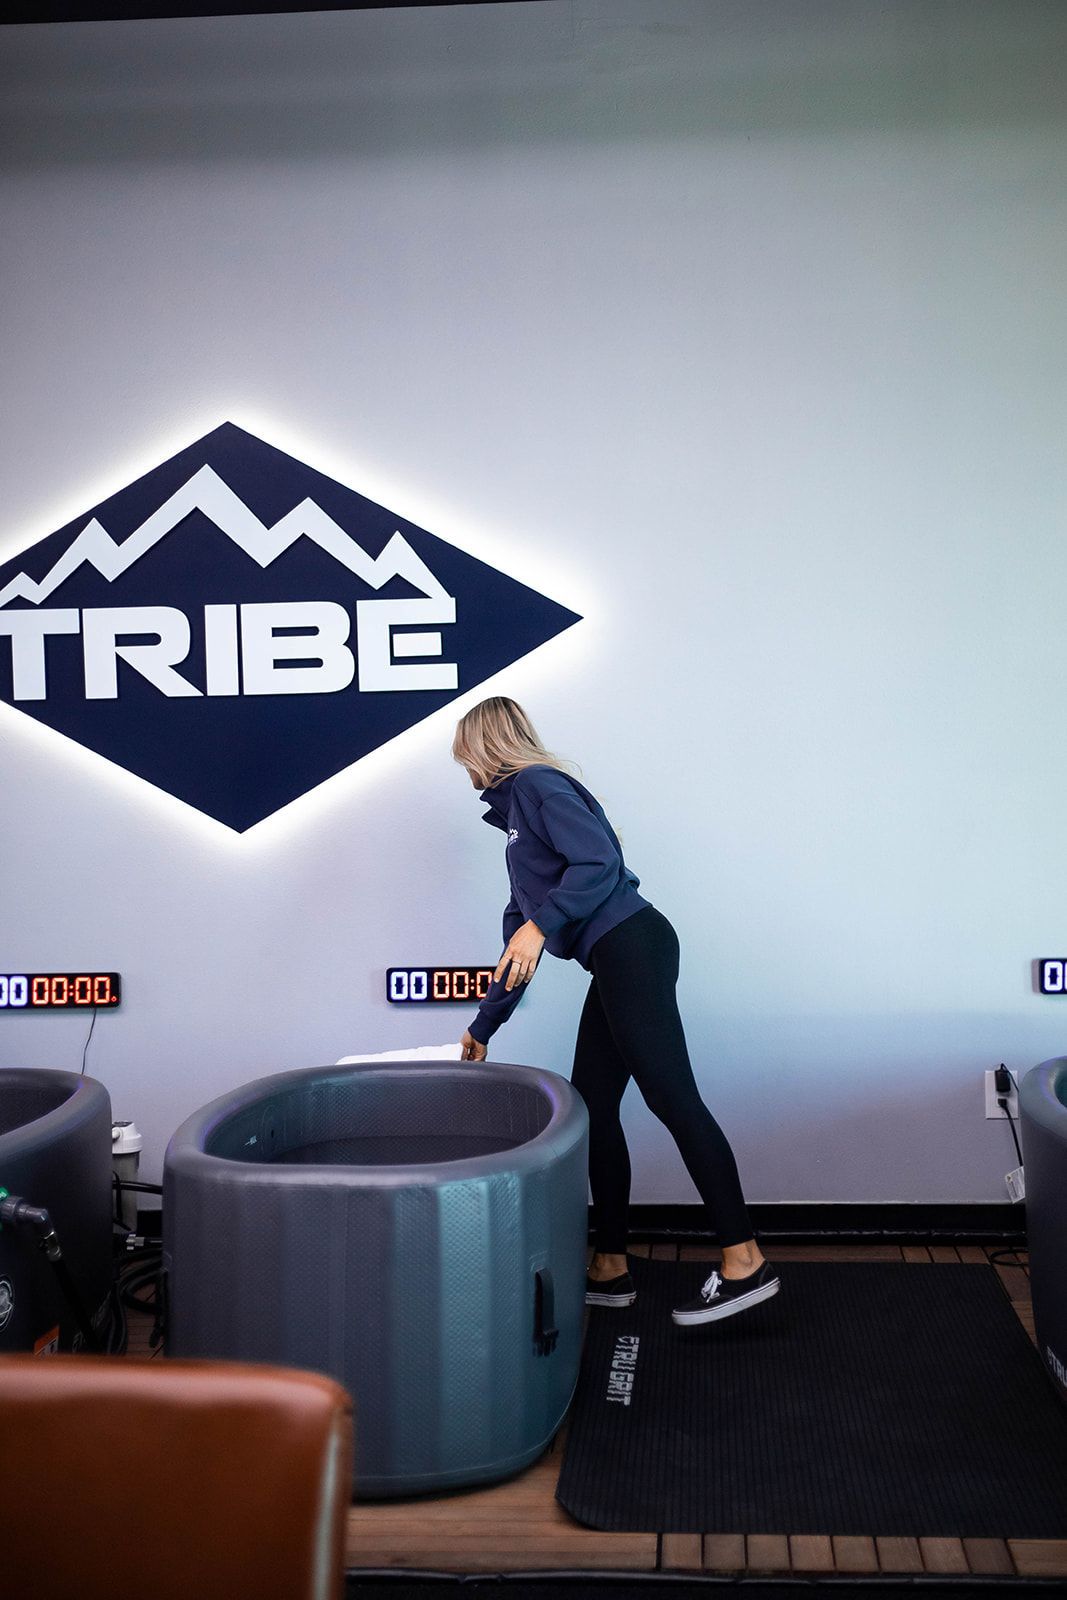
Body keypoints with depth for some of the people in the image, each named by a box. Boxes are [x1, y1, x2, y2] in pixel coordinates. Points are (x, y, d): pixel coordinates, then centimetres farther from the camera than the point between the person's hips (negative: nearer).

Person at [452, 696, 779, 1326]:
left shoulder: (537, 784, 0)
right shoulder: (517, 810, 28)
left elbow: (600, 861, -17)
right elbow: (519, 939, 31)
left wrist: (541, 925, -22)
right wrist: (483, 1027, 35)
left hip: (631, 946, -10)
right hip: (614, 964, 10)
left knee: (672, 1098, -12)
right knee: (592, 1107, 9)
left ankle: (745, 1262, -11)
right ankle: (610, 1269, 16)